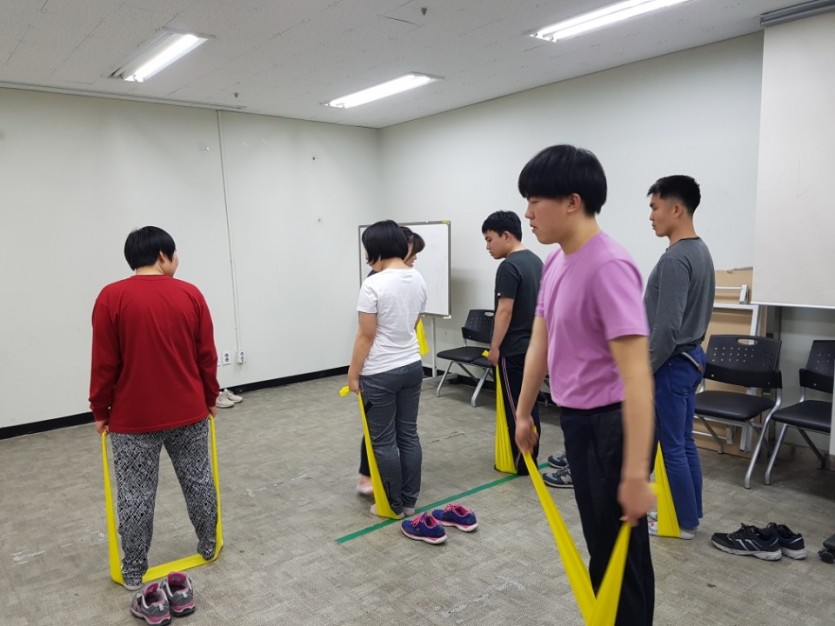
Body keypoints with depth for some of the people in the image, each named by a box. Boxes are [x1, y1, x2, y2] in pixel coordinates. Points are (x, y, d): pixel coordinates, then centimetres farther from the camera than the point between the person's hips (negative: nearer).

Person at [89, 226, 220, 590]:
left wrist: (100, 411, 4)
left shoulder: (112, 297, -9)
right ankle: (208, 546, 33)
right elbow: (207, 356, 0)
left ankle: (134, 572, 22)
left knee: (135, 495, 9)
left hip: (133, 418, -2)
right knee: (198, 481, 17)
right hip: (189, 412, 2)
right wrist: (209, 398, 13)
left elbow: (104, 364, -7)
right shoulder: (190, 295, -3)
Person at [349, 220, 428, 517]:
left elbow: (366, 336, -16)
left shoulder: (374, 284, -19)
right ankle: (410, 501, 25)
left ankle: (394, 505, 20)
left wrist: (353, 374, -6)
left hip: (380, 374, -7)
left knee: (384, 441, 7)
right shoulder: (418, 280, 5)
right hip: (412, 366, 8)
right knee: (409, 434, 15)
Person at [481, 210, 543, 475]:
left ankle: (522, 462, 10)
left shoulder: (508, 267, -18)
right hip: (533, 344, 9)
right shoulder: (536, 261, 11)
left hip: (513, 349, -9)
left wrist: (494, 347, -13)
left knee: (515, 407, 1)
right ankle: (531, 457, 24)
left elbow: (505, 311, -20)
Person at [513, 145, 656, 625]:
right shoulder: (556, 262, 4)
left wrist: (636, 473, -27)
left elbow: (636, 374, -28)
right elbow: (541, 343, 13)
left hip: (611, 425, -9)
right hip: (577, 419, 9)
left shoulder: (609, 266, -25)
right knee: (599, 544, 24)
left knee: (622, 551, 8)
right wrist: (524, 412, 19)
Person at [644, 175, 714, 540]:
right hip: (690, 358, 10)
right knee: (684, 443, 16)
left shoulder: (675, 258, -21)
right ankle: (690, 516, 27)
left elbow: (667, 327, -25)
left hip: (672, 365, -10)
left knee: (672, 447, 3)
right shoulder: (701, 252, 11)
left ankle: (683, 523, 16)